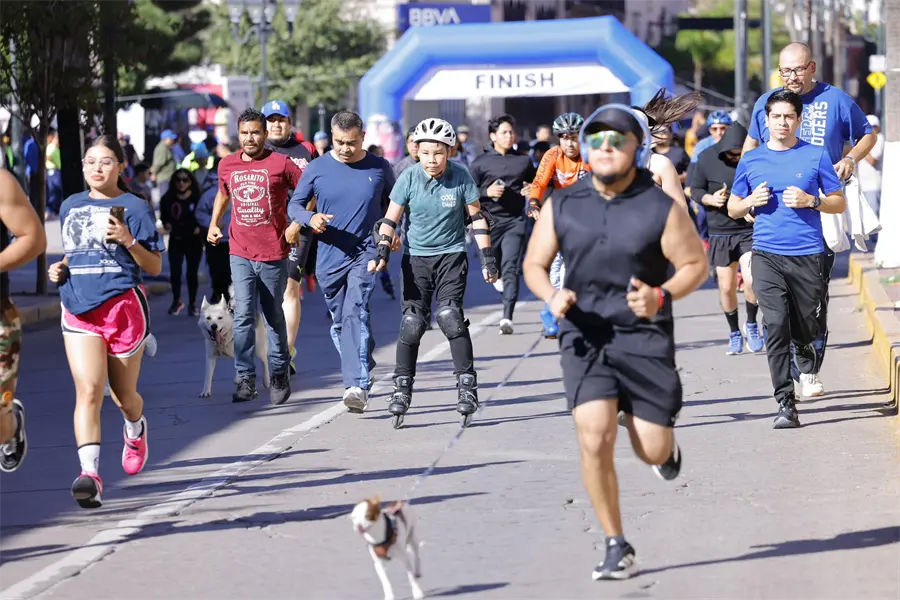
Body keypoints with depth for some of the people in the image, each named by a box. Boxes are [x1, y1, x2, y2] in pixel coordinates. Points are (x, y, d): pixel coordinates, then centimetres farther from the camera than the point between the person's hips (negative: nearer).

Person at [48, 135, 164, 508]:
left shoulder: (133, 208, -2)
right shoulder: (70, 207, 13)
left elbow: (155, 267, -2)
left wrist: (128, 240, -19)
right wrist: (61, 269, 7)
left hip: (123, 307, -2)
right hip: (79, 310, 2)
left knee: (123, 395, 13)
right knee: (88, 389, -17)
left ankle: (136, 430, 50)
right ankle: (90, 474, -27)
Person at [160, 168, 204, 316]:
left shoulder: (198, 199, -6)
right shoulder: (168, 199, -1)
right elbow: (164, 216, 10)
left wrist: (199, 227, -16)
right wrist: (166, 224, -10)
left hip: (194, 241, -1)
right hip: (176, 240, 1)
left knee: (192, 273, 5)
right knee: (175, 271, -8)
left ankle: (192, 303, 19)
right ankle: (176, 301, 14)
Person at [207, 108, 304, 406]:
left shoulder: (281, 164, -5)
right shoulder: (227, 165, 7)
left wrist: (297, 224, -9)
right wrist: (214, 223, 15)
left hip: (274, 254, -2)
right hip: (240, 254, 2)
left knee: (274, 317, 10)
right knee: (243, 315, -9)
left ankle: (279, 375, 25)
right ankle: (245, 379, -8)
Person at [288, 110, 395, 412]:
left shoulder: (379, 168, 2)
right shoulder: (317, 168, 2)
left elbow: (391, 204, 18)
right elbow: (294, 205, 7)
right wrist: (310, 218, -15)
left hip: (365, 252, -3)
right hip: (329, 257, 3)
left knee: (356, 313, -21)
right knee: (339, 322, 12)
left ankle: (358, 385, -28)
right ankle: (363, 368, 32)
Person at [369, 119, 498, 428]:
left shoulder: (461, 177, -9)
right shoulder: (409, 178, -8)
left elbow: (477, 217, 0)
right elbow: (391, 218, -5)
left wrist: (487, 257, -2)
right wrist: (382, 251, -18)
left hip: (452, 255, -1)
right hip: (416, 257, 1)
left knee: (449, 316, -16)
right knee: (412, 322, -6)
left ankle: (467, 385, -7)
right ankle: (402, 388, 6)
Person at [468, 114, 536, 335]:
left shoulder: (523, 161, 11)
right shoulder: (482, 162, 3)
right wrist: (487, 192, -13)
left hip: (514, 221, 0)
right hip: (489, 220, 0)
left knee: (510, 267, -13)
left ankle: (507, 317, -21)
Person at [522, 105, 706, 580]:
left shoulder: (661, 209, -6)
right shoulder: (561, 206, 0)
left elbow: (695, 264, 1)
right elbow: (534, 264, 10)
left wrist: (661, 296, -18)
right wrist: (551, 296, -12)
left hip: (644, 335, -1)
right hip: (585, 335, 1)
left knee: (652, 451, 1)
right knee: (594, 439, -15)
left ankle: (664, 442, 43)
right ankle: (616, 547, -1)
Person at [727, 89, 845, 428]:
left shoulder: (816, 156, 5)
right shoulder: (751, 160, 9)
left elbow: (839, 204, 9)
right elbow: (733, 209, 17)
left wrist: (810, 201, -9)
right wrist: (752, 201, -4)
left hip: (808, 255, 0)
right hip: (767, 256, 0)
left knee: (804, 328, 9)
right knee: (775, 325, -13)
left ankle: (805, 351, 47)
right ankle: (785, 403, -13)